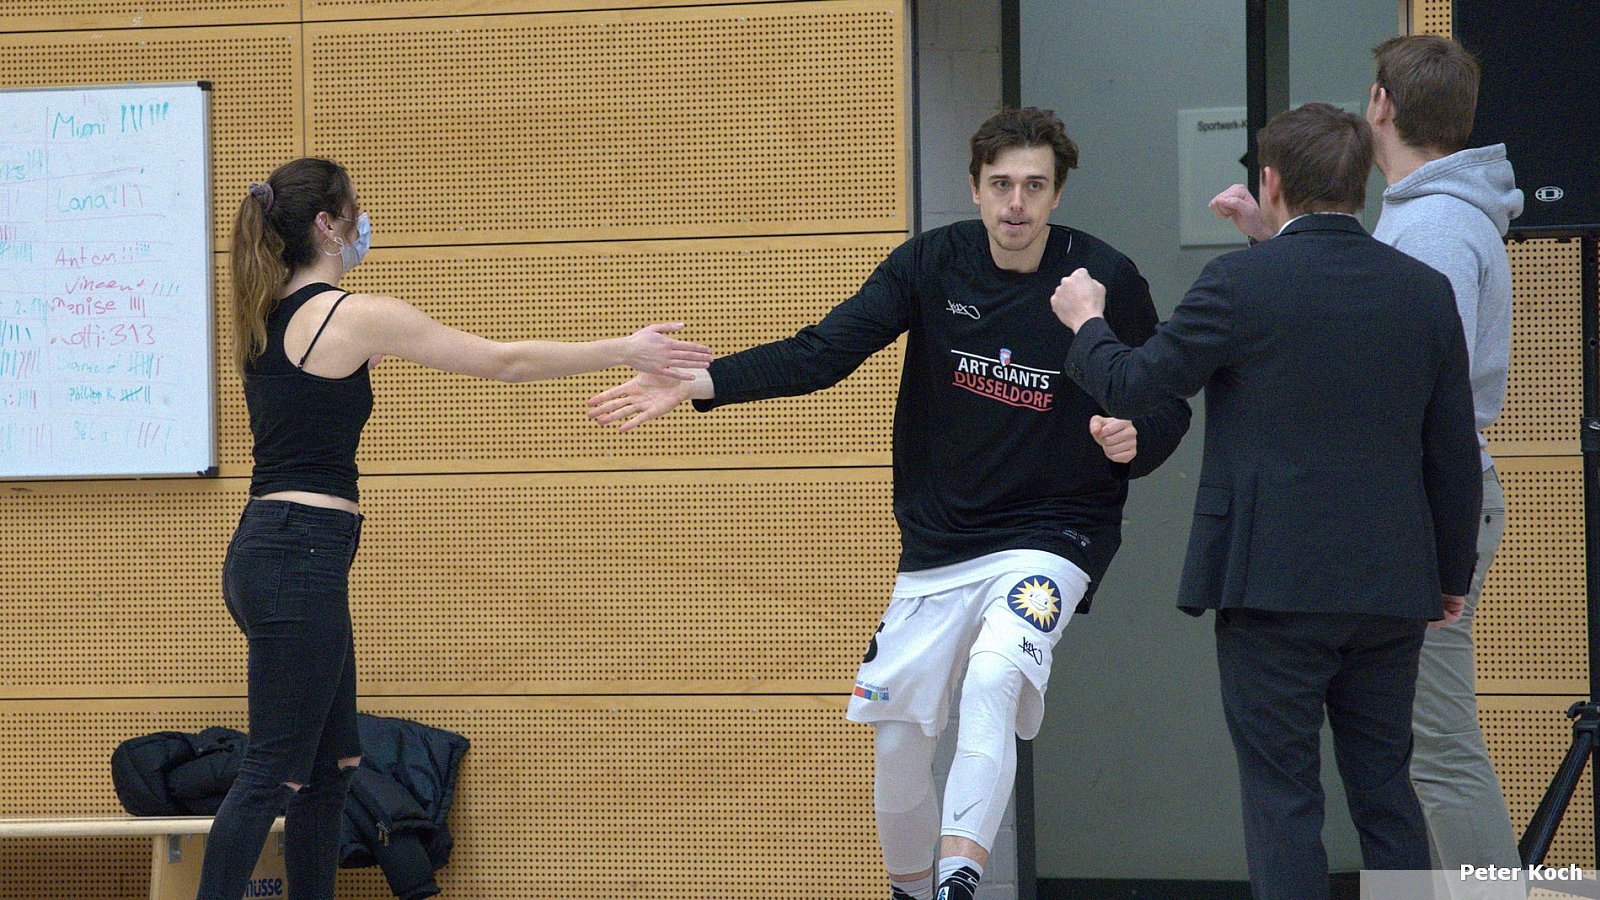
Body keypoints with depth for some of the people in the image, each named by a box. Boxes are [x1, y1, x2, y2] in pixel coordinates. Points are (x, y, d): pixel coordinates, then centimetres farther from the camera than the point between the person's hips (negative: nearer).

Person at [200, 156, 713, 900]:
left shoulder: (267, 319, 11)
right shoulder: (356, 317, -10)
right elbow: (506, 361, -5)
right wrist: (625, 351, -1)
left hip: (264, 551, 9)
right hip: (301, 559, -9)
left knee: (331, 763, 15)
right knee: (274, 772, -8)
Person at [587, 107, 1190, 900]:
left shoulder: (1106, 279, -10)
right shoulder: (932, 263, -4)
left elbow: (1168, 404, 0)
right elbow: (821, 352, -7)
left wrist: (1135, 439, -24)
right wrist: (694, 384, -17)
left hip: (1051, 536, -4)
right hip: (937, 544, 4)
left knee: (993, 680, -31)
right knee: (896, 737, 6)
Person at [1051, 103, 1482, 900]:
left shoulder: (1240, 283, -10)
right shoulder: (1426, 290, 4)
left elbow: (1132, 386, -2)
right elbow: (1454, 452, 8)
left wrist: (1085, 323, 18)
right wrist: (1450, 574, 19)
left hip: (1275, 586, -5)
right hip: (1392, 591, 5)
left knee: (1283, 797, 0)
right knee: (1385, 789, 12)